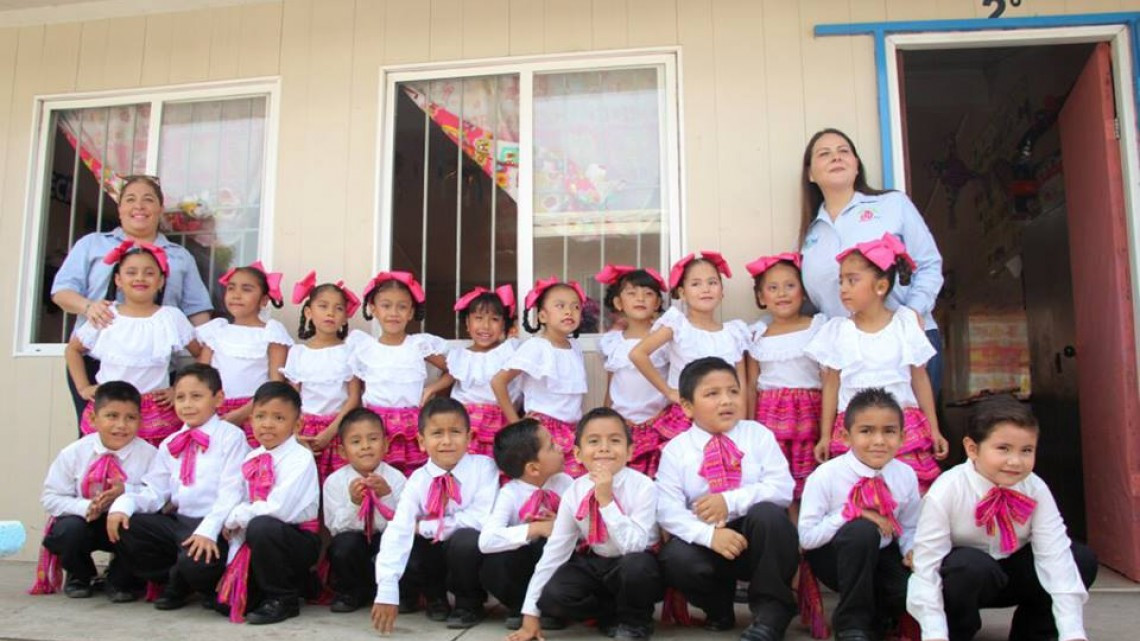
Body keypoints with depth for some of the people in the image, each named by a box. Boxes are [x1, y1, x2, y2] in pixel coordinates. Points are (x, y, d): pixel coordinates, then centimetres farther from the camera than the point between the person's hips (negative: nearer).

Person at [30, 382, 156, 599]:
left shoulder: (149, 454, -12)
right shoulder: (73, 453, -8)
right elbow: (51, 498, -5)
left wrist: (126, 491, -33)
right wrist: (84, 507, -23)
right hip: (83, 522, 2)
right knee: (69, 530, -31)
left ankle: (119, 581, 1)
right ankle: (79, 577, 6)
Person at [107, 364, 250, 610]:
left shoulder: (231, 437, -4)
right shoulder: (169, 445, 16)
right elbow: (154, 492, 10)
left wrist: (208, 531, -25)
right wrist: (123, 504, -11)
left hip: (212, 527, -7)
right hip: (177, 522, 7)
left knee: (195, 562, -34)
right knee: (123, 527, -11)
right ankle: (173, 581, 5)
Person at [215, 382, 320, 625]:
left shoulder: (301, 458, -15)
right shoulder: (251, 459, 7)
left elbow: (278, 508, -25)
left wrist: (236, 518, -14)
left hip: (295, 538, -6)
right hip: (256, 540, 6)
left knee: (261, 527, -35)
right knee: (224, 602, -5)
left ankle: (283, 598, -15)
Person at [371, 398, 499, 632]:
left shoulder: (484, 467, -16)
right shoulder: (418, 480, -12)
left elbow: (483, 519, -26)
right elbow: (398, 530, -23)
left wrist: (426, 527, -21)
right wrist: (387, 592, -35)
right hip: (435, 553, 3)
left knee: (466, 540, -34)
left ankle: (469, 603, -4)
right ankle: (435, 596, 8)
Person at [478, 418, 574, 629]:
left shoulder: (565, 482, -9)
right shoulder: (510, 493, -18)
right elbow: (487, 540, -32)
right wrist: (535, 528, -36)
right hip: (524, 563, -1)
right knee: (494, 564, -32)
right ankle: (521, 607, -2)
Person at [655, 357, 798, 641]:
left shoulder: (758, 434, -1)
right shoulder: (675, 450, -3)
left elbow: (783, 489, -12)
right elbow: (669, 510, -14)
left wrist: (731, 501, -23)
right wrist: (709, 534, -30)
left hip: (759, 536, 0)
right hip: (707, 541, 0)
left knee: (767, 513, -32)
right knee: (675, 558, -30)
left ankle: (770, 613, -15)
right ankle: (719, 608, 5)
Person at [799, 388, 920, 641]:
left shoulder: (906, 476, -6)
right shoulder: (826, 476, -19)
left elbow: (909, 528, 7)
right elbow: (806, 537, -19)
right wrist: (852, 514, -27)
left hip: (882, 556, 3)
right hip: (834, 558, -3)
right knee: (862, 531, -35)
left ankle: (877, 618, 9)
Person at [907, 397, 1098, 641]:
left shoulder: (1036, 491, -16)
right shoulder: (945, 493, -25)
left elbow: (1056, 556, -20)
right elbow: (927, 564, -25)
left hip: (1009, 578, 4)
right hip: (962, 576, -4)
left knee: (1083, 558, -15)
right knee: (971, 565, -37)